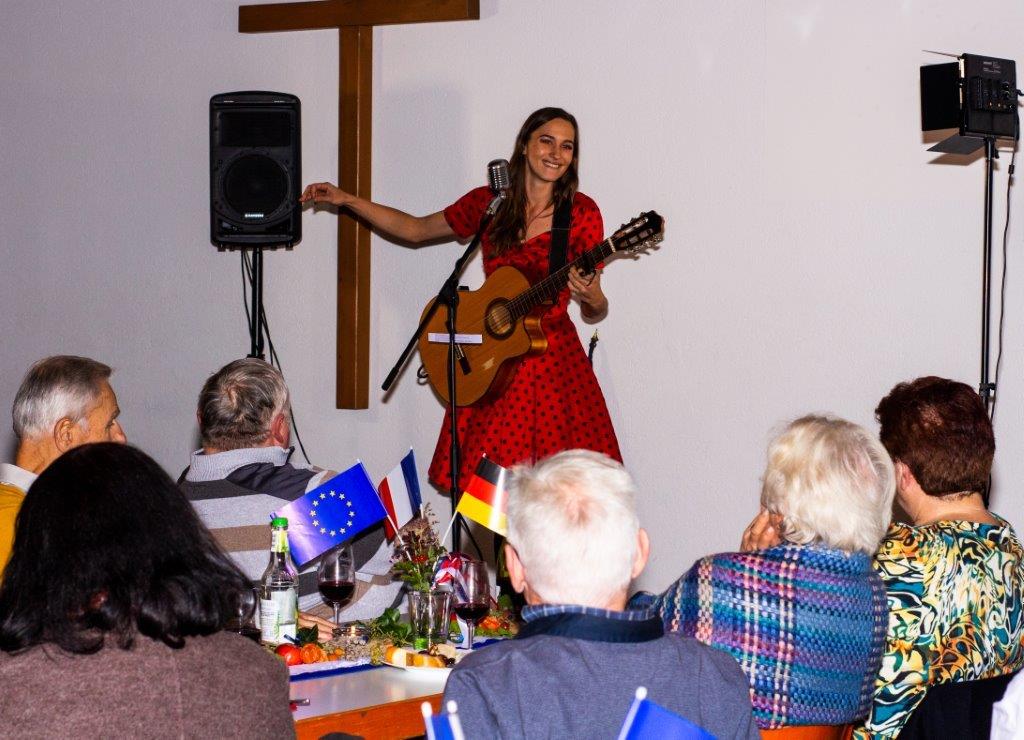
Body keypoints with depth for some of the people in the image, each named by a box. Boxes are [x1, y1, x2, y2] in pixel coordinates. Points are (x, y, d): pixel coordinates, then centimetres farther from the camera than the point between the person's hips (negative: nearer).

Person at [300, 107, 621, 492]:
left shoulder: (581, 213, -3)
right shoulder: (489, 203, 6)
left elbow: (594, 313, -1)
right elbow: (416, 229, 21)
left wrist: (593, 298, -25)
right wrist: (347, 200, 16)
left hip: (552, 359, -3)